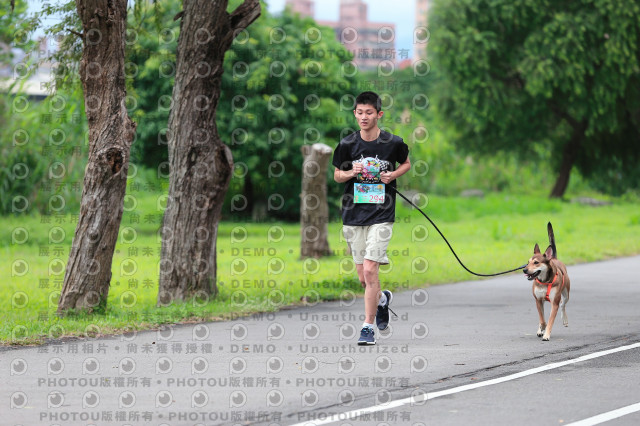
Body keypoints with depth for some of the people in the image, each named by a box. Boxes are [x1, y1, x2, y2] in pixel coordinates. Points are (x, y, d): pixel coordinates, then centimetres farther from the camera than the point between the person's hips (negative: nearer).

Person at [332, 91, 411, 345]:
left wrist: (393, 175, -5)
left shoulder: (393, 143, -4)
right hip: (353, 216, 3)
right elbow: (337, 175, 11)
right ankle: (382, 299, 41)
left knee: (370, 270, -14)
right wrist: (352, 172, -10)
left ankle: (368, 327, -6)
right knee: (363, 278, 8)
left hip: (381, 216, -3)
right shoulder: (347, 144, -1)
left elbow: (406, 164, 15)